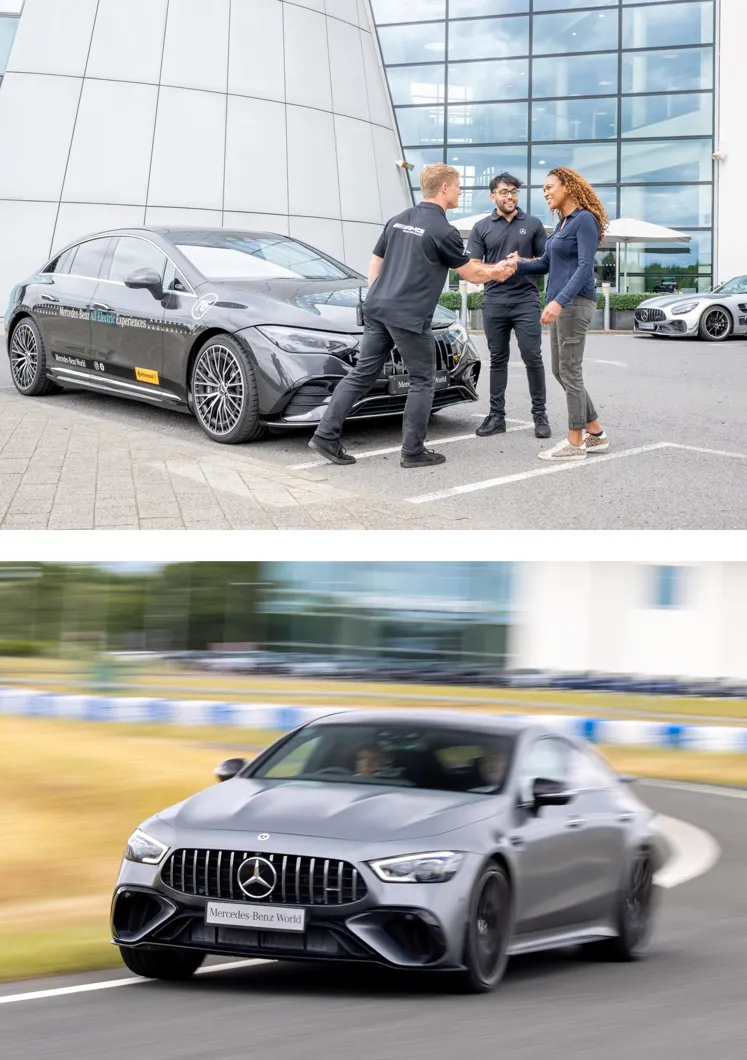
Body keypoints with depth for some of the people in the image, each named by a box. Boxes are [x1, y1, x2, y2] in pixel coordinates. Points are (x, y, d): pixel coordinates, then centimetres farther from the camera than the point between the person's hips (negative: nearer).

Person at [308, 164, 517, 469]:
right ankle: (413, 451, 7)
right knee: (422, 382, 6)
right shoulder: (443, 231, -8)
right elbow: (471, 274, 2)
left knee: (363, 373, 9)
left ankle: (326, 435, 3)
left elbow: (375, 264, 19)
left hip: (377, 309, 7)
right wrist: (497, 272, 20)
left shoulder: (397, 221, 14)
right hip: (409, 317, -7)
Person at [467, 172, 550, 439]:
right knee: (498, 360, 6)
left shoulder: (533, 224, 6)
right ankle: (496, 416, 9)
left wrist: (523, 263, -10)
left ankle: (540, 414, 1)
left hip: (526, 300, -1)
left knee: (532, 358, -6)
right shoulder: (482, 228, 7)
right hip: (494, 302, 1)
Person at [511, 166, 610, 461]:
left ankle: (575, 443, -2)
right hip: (560, 303, 10)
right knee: (561, 371, 11)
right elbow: (546, 263, 19)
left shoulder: (585, 220, -11)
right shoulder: (563, 224, 17)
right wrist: (517, 266, 2)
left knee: (570, 372, -6)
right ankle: (595, 434, 17)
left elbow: (585, 268, -20)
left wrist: (559, 302, -30)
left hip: (575, 302, -10)